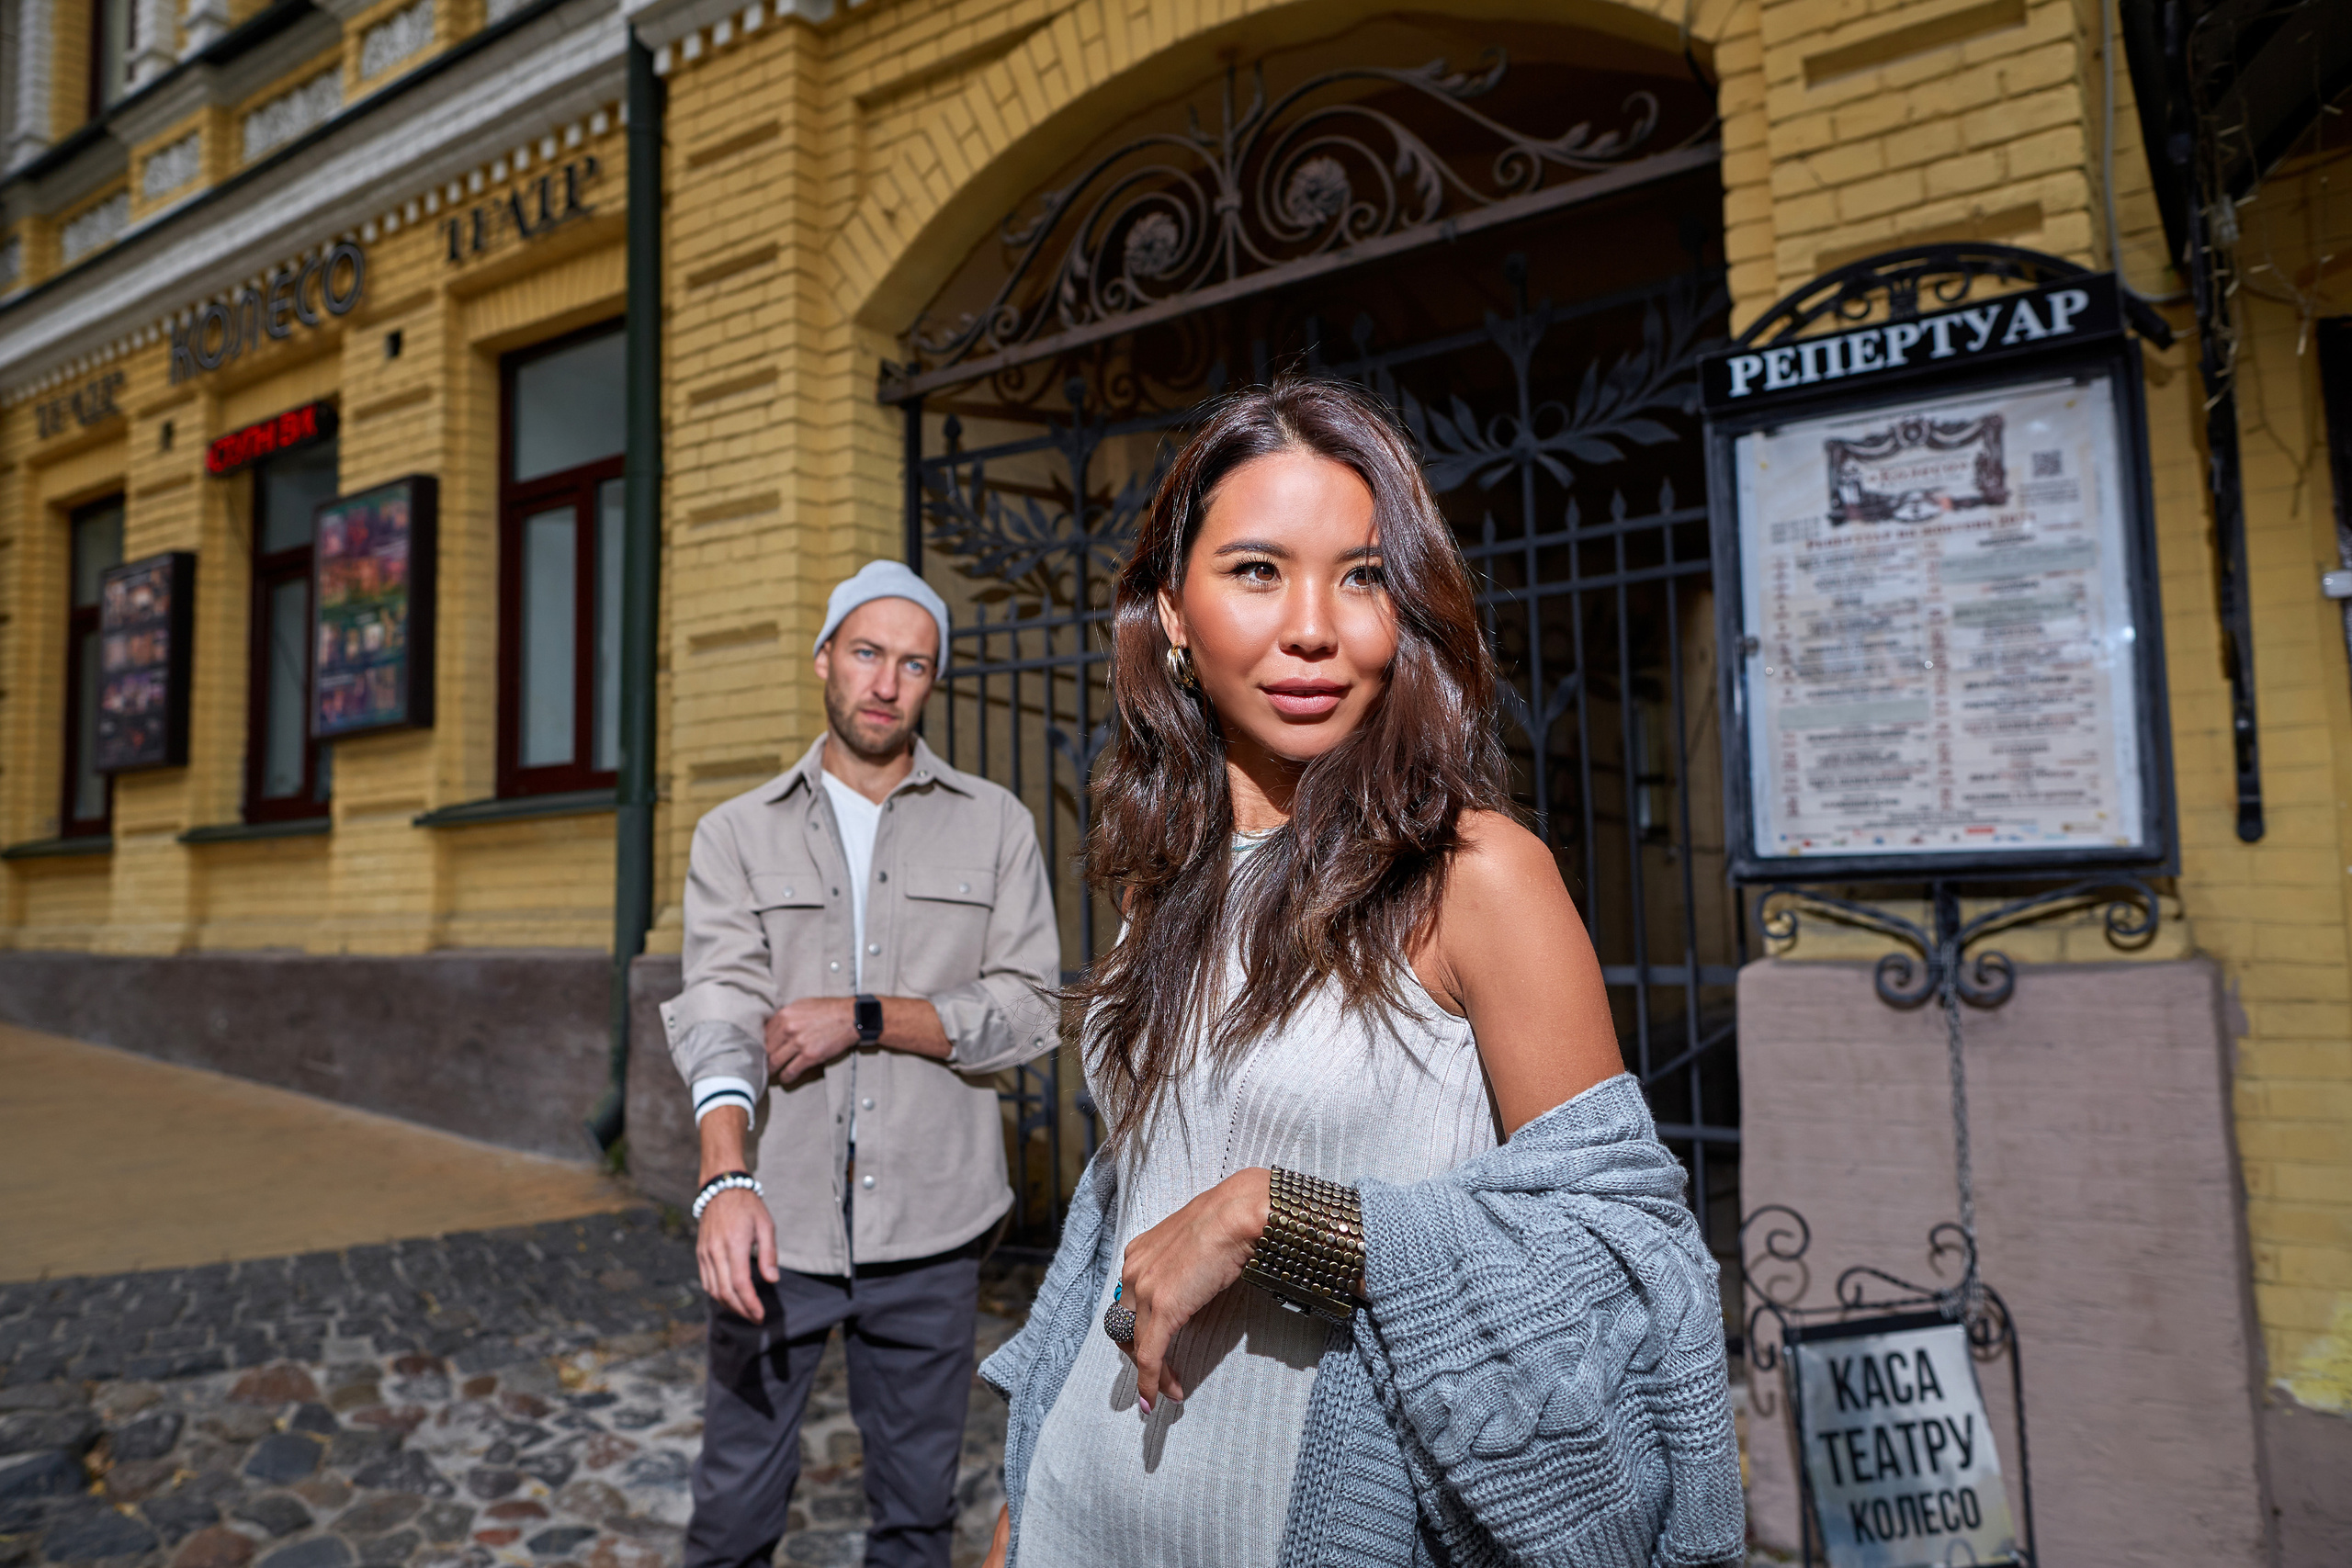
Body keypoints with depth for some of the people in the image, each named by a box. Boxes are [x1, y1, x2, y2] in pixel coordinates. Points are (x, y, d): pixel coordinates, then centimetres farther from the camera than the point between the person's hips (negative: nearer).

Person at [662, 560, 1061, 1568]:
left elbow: (1029, 1012, -3)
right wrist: (726, 1177, -26)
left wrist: (865, 1018, -14)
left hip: (930, 1225, 0)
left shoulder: (996, 825, 4)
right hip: (779, 1219, 0)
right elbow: (719, 1012, -10)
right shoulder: (737, 835, 4)